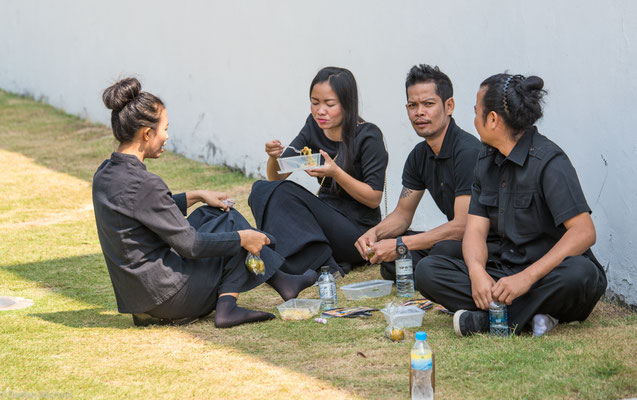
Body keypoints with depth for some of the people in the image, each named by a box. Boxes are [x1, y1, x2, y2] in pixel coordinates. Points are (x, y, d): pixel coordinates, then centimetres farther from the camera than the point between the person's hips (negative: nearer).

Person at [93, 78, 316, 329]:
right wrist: (242, 238, -7)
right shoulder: (143, 183, -24)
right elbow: (189, 245, -19)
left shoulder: (105, 174, 3)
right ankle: (226, 306, 13)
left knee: (212, 214, 18)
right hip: (166, 296, -9)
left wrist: (196, 196, 21)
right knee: (232, 223, 7)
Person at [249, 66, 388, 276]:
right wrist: (274, 157, -17)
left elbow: (374, 198, -13)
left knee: (284, 193, -23)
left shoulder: (368, 136, -11)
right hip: (325, 220, 7)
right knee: (261, 190, -15)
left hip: (358, 232, -7)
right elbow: (276, 178, 6)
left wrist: (336, 173, -26)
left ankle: (323, 267, -27)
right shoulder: (315, 127, 6)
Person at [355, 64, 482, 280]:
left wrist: (400, 245, -25)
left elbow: (462, 225, -25)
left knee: (444, 250, -36)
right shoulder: (419, 155, 7)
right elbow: (402, 214, 15)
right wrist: (374, 233, -9)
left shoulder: (468, 151, -21)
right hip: (455, 238, 8)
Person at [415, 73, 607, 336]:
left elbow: (584, 232, -23)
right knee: (427, 271, -14)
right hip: (504, 270, 6)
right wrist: (477, 272, -19)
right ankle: (529, 315, -24)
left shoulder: (549, 161, -13)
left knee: (580, 274, -40)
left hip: (550, 274, -6)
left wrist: (527, 278, -31)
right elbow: (476, 230, 5)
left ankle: (486, 319, -30)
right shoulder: (487, 161, 11)